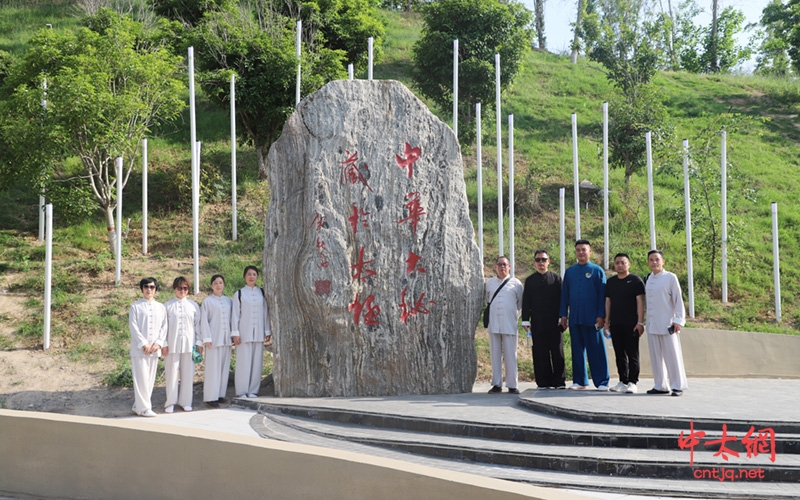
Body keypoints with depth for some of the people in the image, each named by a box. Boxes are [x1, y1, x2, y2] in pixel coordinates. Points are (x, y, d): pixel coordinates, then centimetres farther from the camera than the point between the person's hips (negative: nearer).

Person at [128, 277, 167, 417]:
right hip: (139, 348, -4)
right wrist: (143, 344, -12)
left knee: (150, 379, 6)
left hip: (154, 349, 4)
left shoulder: (161, 307, 12)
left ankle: (138, 406, 15)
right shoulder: (135, 306, 2)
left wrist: (158, 343, -6)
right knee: (141, 378, -7)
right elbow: (133, 327, -4)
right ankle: (143, 408, -3)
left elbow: (164, 327, 9)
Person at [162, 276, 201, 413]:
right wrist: (163, 344, -2)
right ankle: (170, 403, 10)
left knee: (188, 373, 4)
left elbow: (197, 325, 9)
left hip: (189, 344, 2)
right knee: (172, 373, 1)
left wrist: (198, 342, 5)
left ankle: (185, 402, 14)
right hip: (172, 344, -2)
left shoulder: (193, 305, 8)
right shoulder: (168, 305, 2)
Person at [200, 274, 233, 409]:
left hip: (226, 339, 5)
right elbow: (204, 321, -4)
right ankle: (210, 397, 0)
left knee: (225, 367, 7)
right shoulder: (207, 301, -1)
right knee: (213, 368, -4)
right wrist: (206, 338, -9)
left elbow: (232, 319, 14)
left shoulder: (228, 301, 11)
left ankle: (220, 394, 16)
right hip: (214, 339, -5)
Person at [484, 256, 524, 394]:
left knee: (510, 355, -2)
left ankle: (512, 385, 3)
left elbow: (521, 303, 11)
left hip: (509, 324, -2)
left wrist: (515, 316, 11)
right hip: (493, 324, 2)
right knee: (495, 355, 4)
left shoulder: (516, 283, 5)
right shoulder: (489, 283, 11)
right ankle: (497, 384, 10)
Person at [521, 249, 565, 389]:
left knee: (557, 352, 1)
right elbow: (526, 302, 8)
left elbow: (562, 299, 6)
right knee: (540, 354, 0)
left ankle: (559, 381, 7)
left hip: (554, 322, 0)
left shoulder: (556, 278, 9)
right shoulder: (530, 280, 11)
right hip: (537, 323, 1)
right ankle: (543, 382, 5)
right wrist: (525, 320, 0)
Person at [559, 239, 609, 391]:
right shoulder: (569, 271, 11)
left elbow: (602, 294, -1)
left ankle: (602, 382, 3)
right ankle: (579, 381, 15)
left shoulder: (597, 270, 2)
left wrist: (601, 315, -8)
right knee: (577, 350, 8)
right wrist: (563, 314, 6)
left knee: (596, 350, -2)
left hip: (592, 318, -3)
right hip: (574, 318, 4)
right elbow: (564, 294, 13)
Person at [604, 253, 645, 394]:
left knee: (632, 354, -3)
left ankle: (632, 382, 0)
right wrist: (606, 322, 12)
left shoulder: (635, 280, -1)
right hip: (615, 324, 5)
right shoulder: (610, 282, 14)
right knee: (620, 354, 8)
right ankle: (623, 381, 15)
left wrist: (640, 322, -11)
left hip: (631, 324, -5)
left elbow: (640, 301, -5)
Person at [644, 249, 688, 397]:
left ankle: (677, 386, 6)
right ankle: (660, 386, 15)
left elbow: (678, 300, -5)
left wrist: (678, 320, -10)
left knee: (672, 356, -1)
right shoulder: (648, 279, 12)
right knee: (656, 357, 8)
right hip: (652, 325, 6)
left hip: (667, 324, -5)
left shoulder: (670, 277, -4)